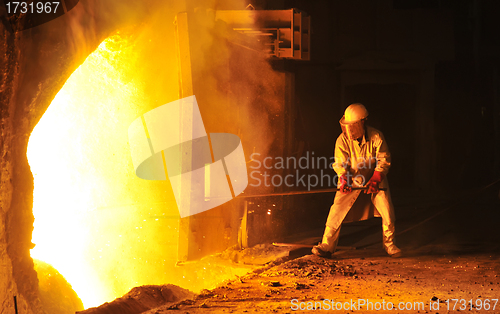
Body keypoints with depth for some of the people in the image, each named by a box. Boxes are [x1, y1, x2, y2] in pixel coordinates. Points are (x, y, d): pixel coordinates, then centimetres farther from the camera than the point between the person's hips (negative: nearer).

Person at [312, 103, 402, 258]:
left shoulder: (376, 137, -16)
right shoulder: (342, 140, -15)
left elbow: (384, 160, -13)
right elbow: (340, 164, -11)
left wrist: (375, 179, -24)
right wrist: (344, 179, -30)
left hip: (375, 178, 0)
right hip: (351, 180, 0)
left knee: (388, 212, -6)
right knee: (337, 211, -13)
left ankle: (389, 245, 16)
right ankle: (327, 246, -5)